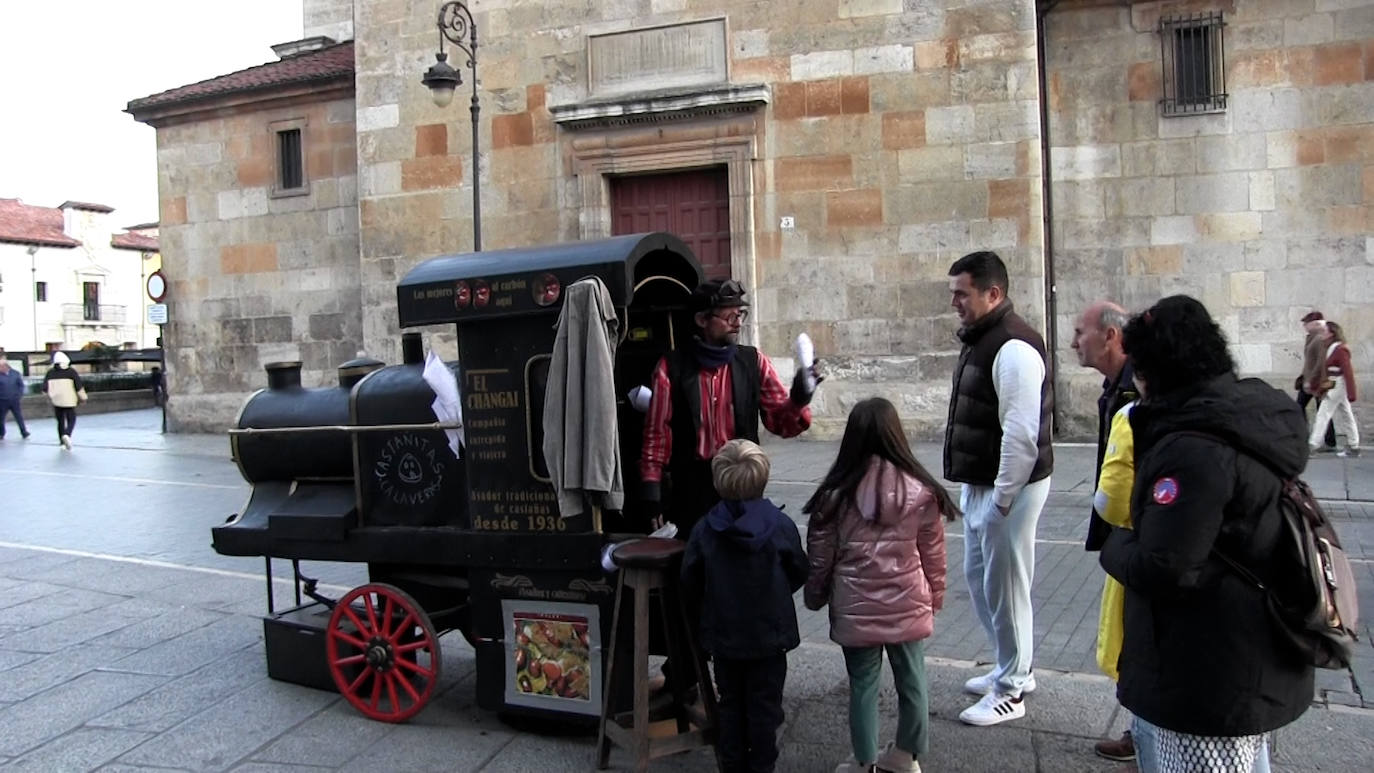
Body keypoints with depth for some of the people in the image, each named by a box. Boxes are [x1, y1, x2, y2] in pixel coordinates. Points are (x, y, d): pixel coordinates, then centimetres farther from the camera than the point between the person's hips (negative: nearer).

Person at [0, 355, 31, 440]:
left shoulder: (15, 373, 0)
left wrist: (20, 396, 1)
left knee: (19, 418, 3)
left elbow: (21, 385, 6)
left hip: (15, 401, 0)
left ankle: (25, 434, 8)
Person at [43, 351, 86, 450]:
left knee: (60, 422, 16)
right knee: (71, 420, 6)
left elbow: (45, 388, 3)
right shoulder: (71, 371, -9)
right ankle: (67, 435, -21)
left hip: (56, 401, 3)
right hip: (69, 401, -3)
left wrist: (50, 396, 22)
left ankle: (63, 442, 20)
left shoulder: (50, 372, 0)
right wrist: (83, 398, 3)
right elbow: (79, 386, -10)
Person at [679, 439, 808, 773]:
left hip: (723, 633, 2)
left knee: (730, 703, 17)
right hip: (769, 632, -2)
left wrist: (705, 615, 14)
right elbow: (799, 572, -2)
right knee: (764, 705, 12)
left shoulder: (704, 529, -12)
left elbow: (690, 582, -4)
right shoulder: (780, 524, -16)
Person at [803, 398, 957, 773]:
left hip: (855, 610, -1)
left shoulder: (836, 494, -12)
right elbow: (933, 553, 0)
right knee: (911, 681, 18)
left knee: (863, 685, 12)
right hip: (908, 606, 2)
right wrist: (935, 597, 15)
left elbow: (820, 556, -3)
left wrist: (814, 598, 13)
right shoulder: (920, 491, -9)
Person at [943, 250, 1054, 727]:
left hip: (1007, 489, -10)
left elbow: (1022, 433, -25)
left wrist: (1002, 498, -21)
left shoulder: (1013, 347, -21)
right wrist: (976, 489, 18)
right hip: (979, 486, 10)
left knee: (1004, 585, 2)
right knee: (978, 576, 20)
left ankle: (1010, 691, 18)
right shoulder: (979, 339, 12)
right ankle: (1011, 667, 37)